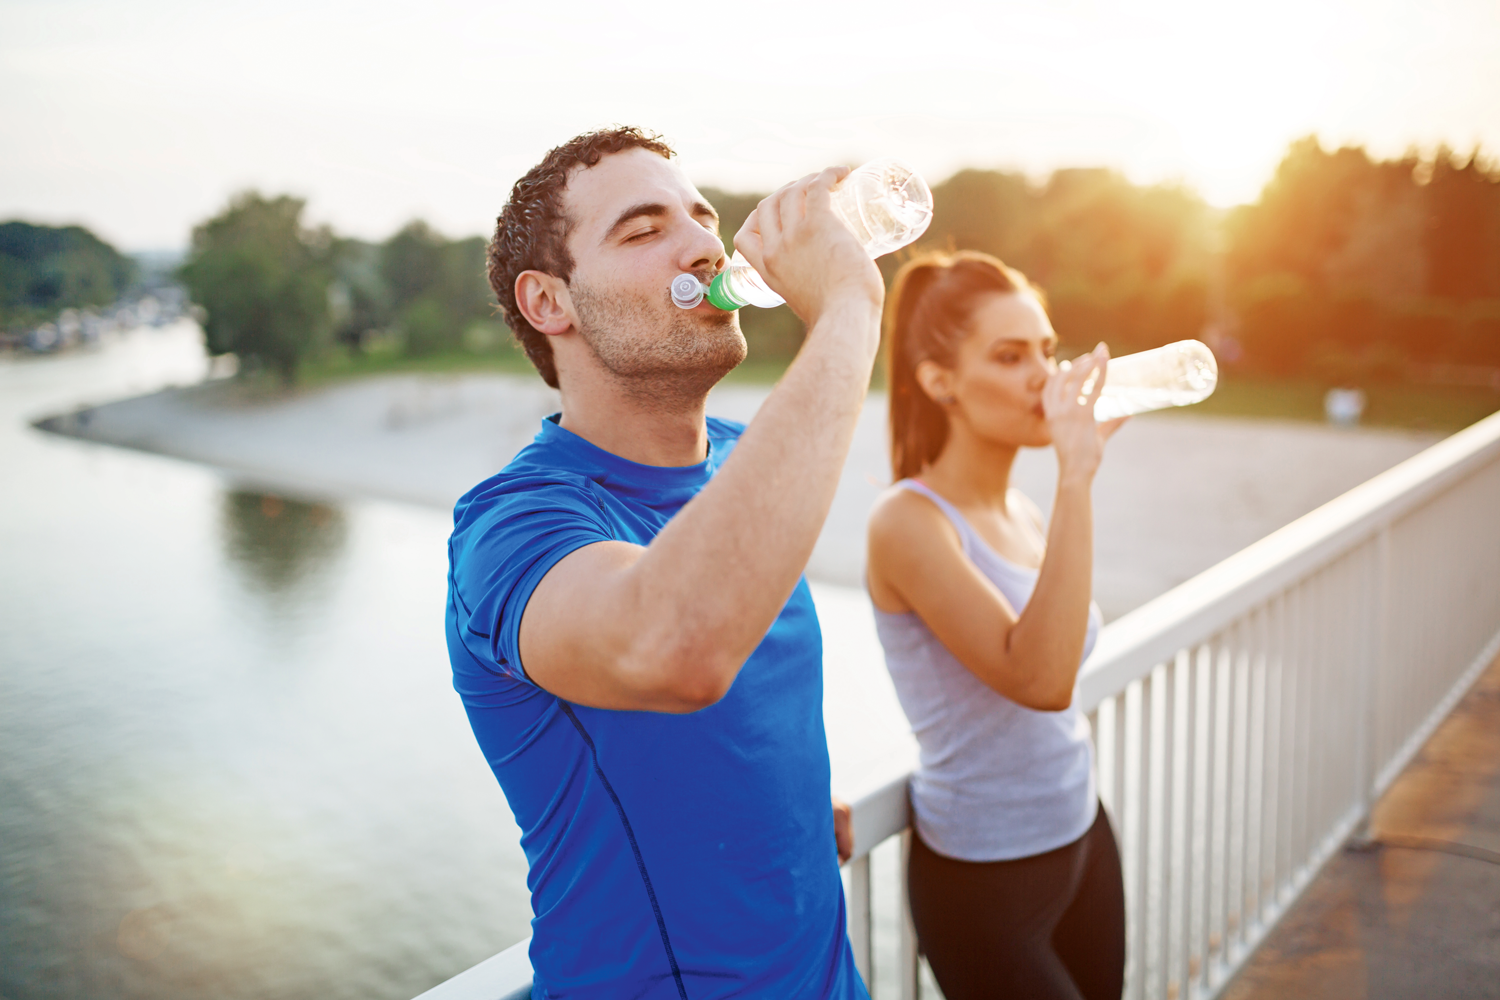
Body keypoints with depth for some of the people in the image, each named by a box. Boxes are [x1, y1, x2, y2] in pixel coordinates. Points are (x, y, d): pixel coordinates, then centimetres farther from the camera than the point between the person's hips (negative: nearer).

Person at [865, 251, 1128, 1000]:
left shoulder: (1022, 513, 3)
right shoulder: (909, 521, -20)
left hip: (1080, 835, 7)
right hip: (982, 881, -7)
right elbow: (1038, 679, -32)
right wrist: (1076, 477, -32)